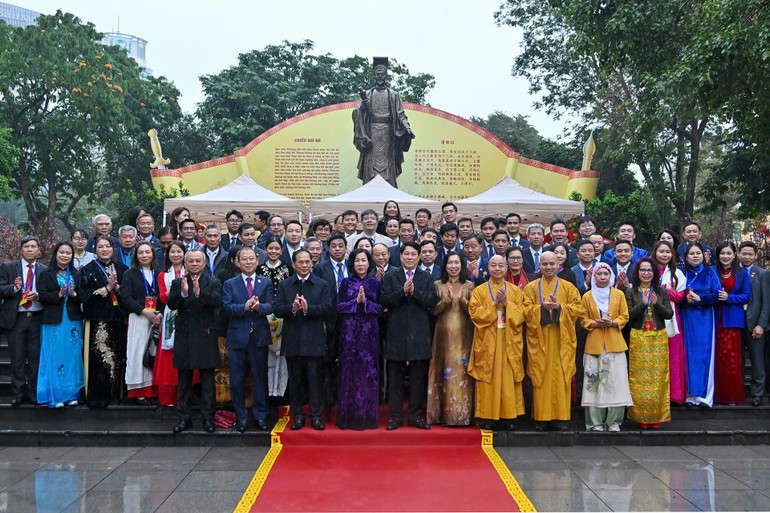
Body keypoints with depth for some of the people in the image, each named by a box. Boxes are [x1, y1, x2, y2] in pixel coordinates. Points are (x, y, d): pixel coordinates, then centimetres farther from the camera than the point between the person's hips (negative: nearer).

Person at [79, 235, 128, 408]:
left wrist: (117, 287, -11)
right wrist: (107, 288, -11)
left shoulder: (121, 269, 13)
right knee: (99, 360, -7)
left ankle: (114, 394, 13)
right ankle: (97, 398, 0)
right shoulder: (88, 270, 5)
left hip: (117, 320, 3)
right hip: (97, 321, -3)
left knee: (117, 359, 2)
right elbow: (85, 295, -7)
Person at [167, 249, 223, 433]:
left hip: (206, 337, -2)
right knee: (184, 381, 9)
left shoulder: (213, 283, 1)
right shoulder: (177, 283, 7)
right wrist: (183, 292, -24)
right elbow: (171, 304, -7)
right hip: (184, 337, 2)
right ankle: (184, 418, 17)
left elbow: (217, 302, -16)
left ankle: (208, 418, 10)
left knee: (207, 381, 3)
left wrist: (199, 292, -30)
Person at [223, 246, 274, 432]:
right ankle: (241, 416, 16)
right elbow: (226, 307, -7)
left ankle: (261, 415, 16)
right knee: (237, 379, 5)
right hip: (237, 337, 0)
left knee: (260, 377, 6)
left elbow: (271, 305, -4)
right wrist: (245, 307, -23)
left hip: (259, 336, 0)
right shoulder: (229, 284, 6)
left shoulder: (266, 282, 8)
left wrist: (259, 307, -24)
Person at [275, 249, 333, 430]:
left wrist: (308, 308, -20)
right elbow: (277, 310, 0)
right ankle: (297, 415, 19)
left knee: (315, 379, 1)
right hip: (292, 339, 2)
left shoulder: (322, 285, 5)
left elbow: (327, 309, -5)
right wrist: (292, 308, -19)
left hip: (314, 340, -1)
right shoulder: (284, 285, 9)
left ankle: (316, 415, 11)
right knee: (295, 379, 8)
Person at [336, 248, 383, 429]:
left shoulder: (375, 283, 7)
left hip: (369, 333, 0)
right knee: (349, 371, 0)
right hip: (349, 332, 0)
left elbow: (380, 308, 2)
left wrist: (365, 302, -13)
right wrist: (355, 301, -12)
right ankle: (349, 417, 8)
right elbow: (339, 307, 1)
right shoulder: (346, 283, 7)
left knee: (369, 371, 0)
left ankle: (368, 416, 9)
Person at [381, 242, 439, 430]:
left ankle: (416, 415, 15)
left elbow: (432, 301, -4)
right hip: (397, 332, -1)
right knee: (395, 377, 4)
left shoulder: (426, 278, 9)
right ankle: (396, 416, 12)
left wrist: (414, 291, -15)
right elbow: (385, 300, -6)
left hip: (419, 333, 1)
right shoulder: (390, 277, 7)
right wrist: (403, 291, -17)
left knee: (418, 377, 5)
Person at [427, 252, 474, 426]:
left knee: (462, 372, -2)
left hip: (463, 335, 0)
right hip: (444, 334, 0)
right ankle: (445, 414, 6)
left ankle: (463, 414, 5)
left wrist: (462, 299, -16)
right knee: (445, 371, 0)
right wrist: (448, 299, -15)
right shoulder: (438, 285, 7)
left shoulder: (469, 285, 6)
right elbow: (434, 310, -1)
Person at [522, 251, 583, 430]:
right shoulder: (531, 287, 10)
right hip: (539, 340, 0)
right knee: (540, 377, -2)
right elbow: (526, 310, 0)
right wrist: (542, 307, -16)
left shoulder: (568, 287, 10)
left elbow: (577, 308, 1)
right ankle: (541, 417, 3)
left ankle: (559, 417, 5)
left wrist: (559, 307, -14)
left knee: (560, 378, -1)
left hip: (562, 340, 0)